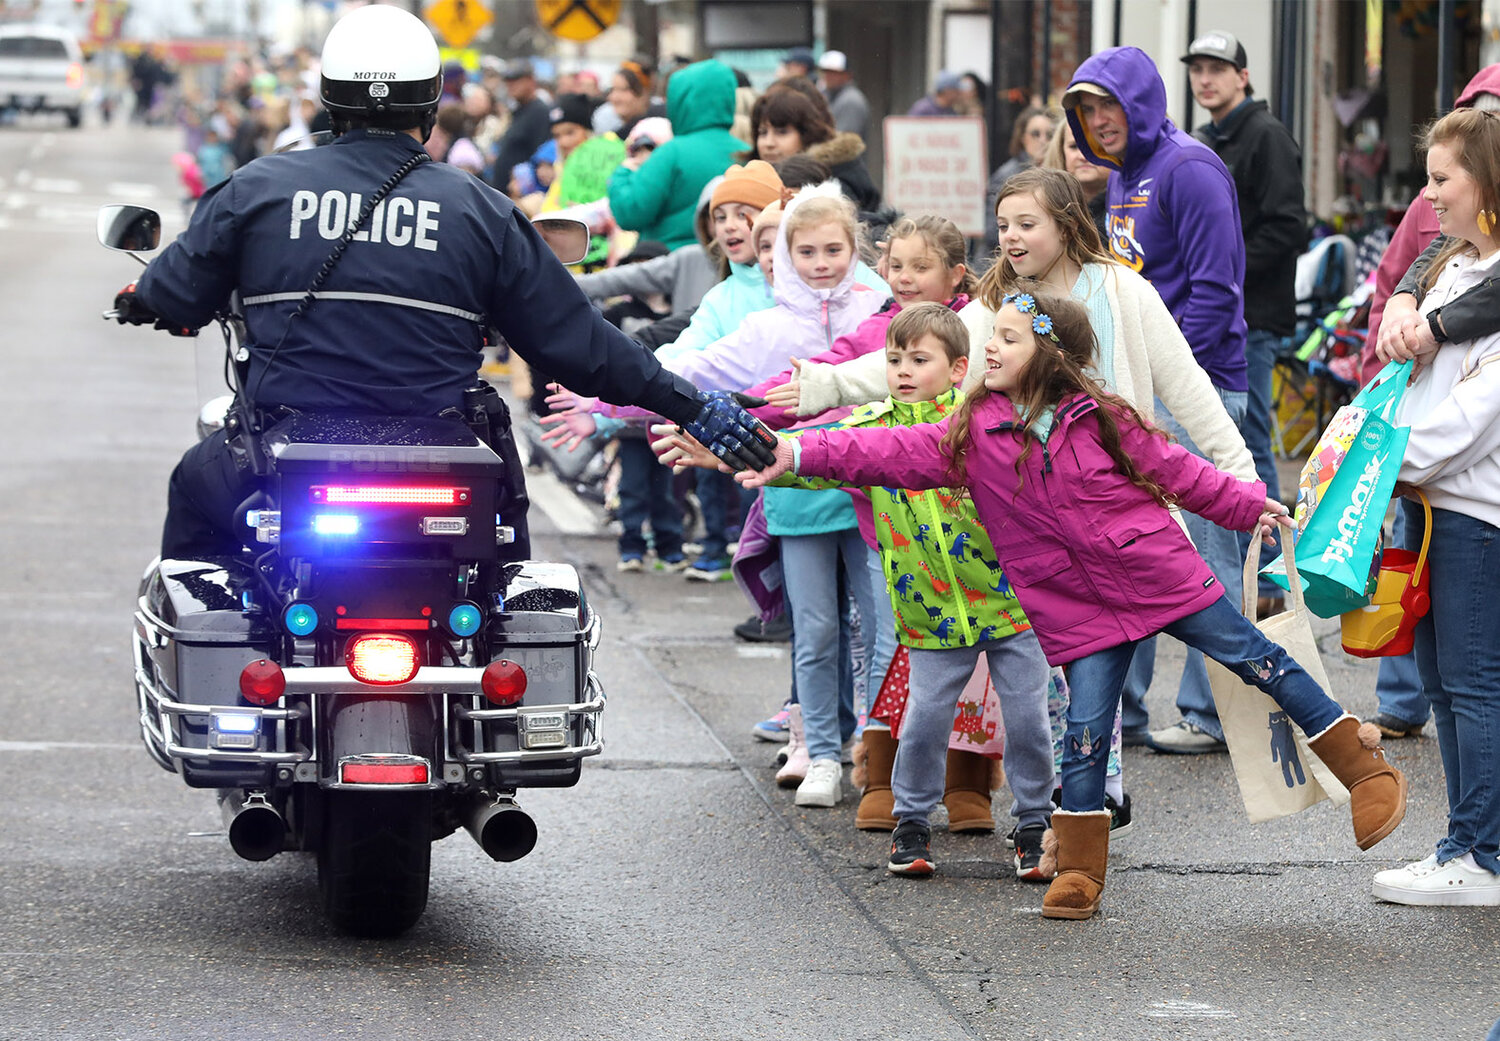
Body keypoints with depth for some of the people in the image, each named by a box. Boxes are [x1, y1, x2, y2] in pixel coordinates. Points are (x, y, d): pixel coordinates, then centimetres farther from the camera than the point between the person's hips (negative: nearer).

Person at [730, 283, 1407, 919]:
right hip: (1080, 611, 1)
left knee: (1254, 658, 2)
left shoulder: (1098, 418, -5)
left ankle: (1365, 770, 13)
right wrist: (800, 456, -19)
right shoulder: (972, 435, -2)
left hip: (1162, 574, -1)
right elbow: (893, 452, -9)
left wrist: (1249, 506, 8)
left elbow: (1177, 470, 5)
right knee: (1086, 731, -3)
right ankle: (1078, 874, 7)